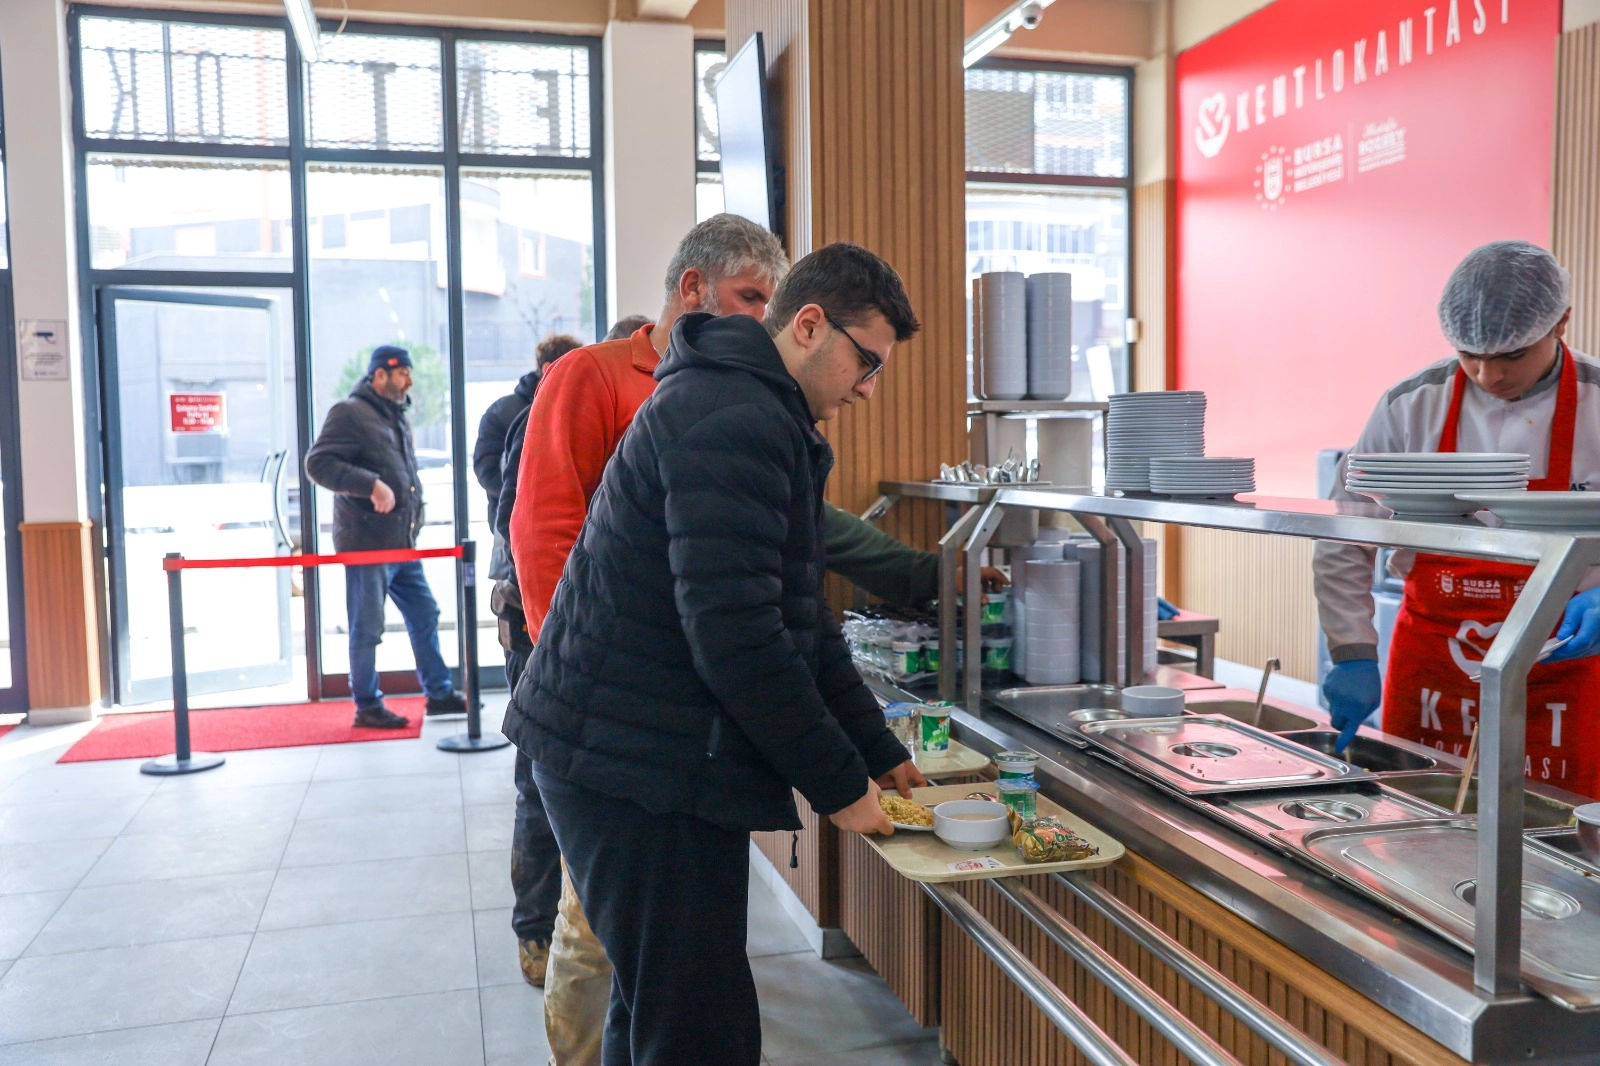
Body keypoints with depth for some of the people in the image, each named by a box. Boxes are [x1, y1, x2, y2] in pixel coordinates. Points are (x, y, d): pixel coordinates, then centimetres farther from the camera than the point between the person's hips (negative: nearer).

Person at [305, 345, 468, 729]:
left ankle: (439, 693, 22)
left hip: (403, 544, 9)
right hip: (366, 543, -9)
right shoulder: (349, 413, -10)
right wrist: (372, 485, -26)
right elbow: (317, 463, -19)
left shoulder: (396, 417, 18)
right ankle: (367, 706, 11)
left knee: (424, 615, 12)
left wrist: (414, 516, 19)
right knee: (367, 629, 0)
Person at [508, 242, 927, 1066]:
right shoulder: (736, 421, -18)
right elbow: (735, 636, -24)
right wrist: (839, 786, -14)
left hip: (625, 751, 11)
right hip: (640, 768, -11)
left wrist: (879, 754, 17)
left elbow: (799, 617, 20)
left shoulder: (755, 414, 18)